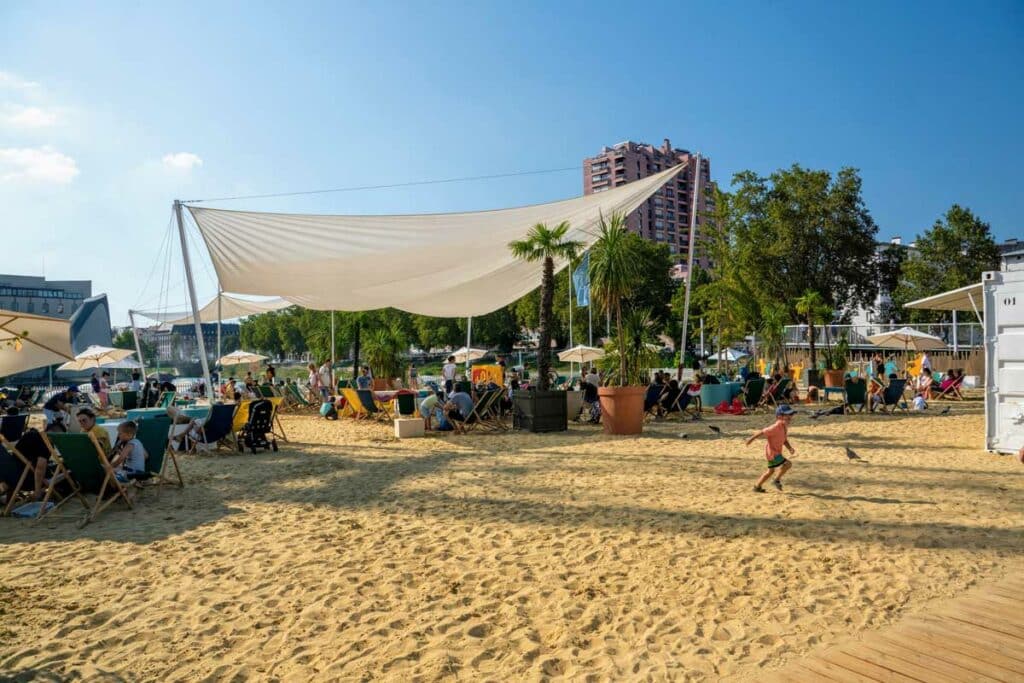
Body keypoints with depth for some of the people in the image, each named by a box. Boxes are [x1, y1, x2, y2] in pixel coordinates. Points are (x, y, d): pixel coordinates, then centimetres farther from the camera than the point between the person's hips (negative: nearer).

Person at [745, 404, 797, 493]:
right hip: (771, 452, -10)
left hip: (776, 452, 10)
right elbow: (763, 432, -24)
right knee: (788, 464, -15)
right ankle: (777, 480, 3)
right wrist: (751, 439, -21)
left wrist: (790, 448, -8)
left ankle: (757, 486, 31)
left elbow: (785, 441, 10)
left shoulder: (785, 427, 4)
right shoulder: (776, 427, -25)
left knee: (771, 470, 21)